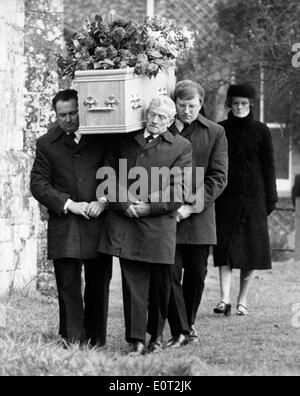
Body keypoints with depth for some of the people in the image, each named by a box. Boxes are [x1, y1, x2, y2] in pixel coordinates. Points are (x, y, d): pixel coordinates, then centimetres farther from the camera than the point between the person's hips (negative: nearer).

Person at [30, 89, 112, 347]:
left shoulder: (102, 139, 8)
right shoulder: (47, 144, 7)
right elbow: (38, 184, 2)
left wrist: (102, 202, -8)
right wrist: (69, 205, -10)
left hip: (99, 224, 1)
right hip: (64, 228, -1)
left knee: (98, 287, 6)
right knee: (68, 289, -4)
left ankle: (96, 343, 15)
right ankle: (73, 345, -4)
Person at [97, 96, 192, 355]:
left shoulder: (181, 147, 6)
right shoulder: (125, 142, 15)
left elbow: (179, 191, -2)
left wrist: (149, 207, -9)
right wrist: (124, 204, -6)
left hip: (159, 226, -2)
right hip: (125, 224, 2)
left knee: (160, 285, 7)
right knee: (133, 283, -1)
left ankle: (157, 336, 23)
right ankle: (136, 341, -1)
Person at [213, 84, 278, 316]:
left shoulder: (261, 131, 4)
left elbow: (268, 166, 5)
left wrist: (271, 199, 1)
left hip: (253, 197, 0)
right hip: (226, 198, 0)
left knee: (251, 251, 2)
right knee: (225, 248, -8)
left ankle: (243, 301, 10)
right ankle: (225, 299, -13)